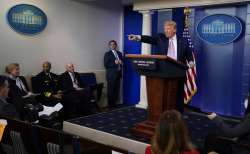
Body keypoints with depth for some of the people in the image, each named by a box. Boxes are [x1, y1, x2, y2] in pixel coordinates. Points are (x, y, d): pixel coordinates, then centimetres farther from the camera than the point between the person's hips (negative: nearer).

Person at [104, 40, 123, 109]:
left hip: (118, 74, 5)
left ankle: (114, 103, 15)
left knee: (117, 90, 4)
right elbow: (106, 64, -9)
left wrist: (121, 63, -3)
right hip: (111, 74, -5)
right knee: (111, 90, -3)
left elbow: (122, 62, 19)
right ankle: (110, 105, 6)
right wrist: (114, 63, -18)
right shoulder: (107, 54, -1)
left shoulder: (119, 53, 16)